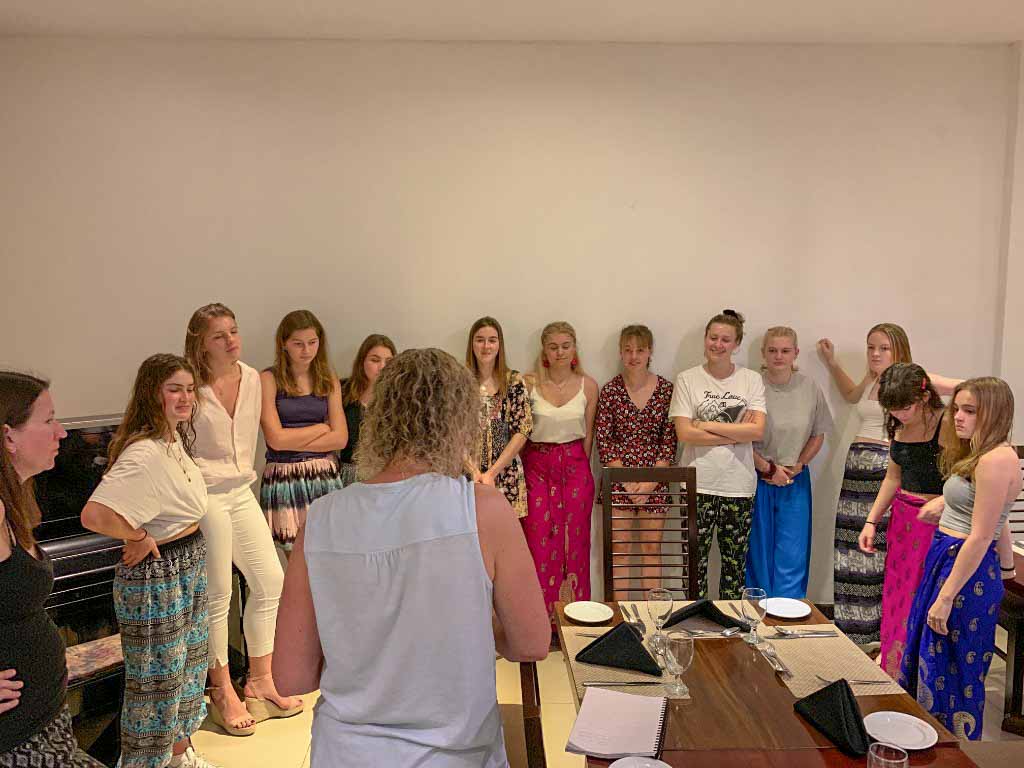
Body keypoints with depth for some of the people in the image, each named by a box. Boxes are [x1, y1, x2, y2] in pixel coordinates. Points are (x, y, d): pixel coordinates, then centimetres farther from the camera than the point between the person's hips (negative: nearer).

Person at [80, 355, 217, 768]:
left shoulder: (174, 437, 3)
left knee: (189, 664, 24)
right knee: (157, 679, 7)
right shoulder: (143, 455, -28)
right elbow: (94, 514, -40)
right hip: (155, 578, -10)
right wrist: (140, 537, -24)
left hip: (190, 567, 10)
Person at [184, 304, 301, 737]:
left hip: (241, 492, 6)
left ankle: (259, 681, 23)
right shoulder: (193, 388, -12)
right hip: (205, 496, -6)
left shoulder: (251, 378, 5)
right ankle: (223, 693, 19)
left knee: (270, 580, 7)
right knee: (217, 594, 2)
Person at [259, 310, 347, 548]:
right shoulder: (269, 379, -3)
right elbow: (276, 439, -11)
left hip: (325, 475, 3)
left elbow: (340, 438, -1)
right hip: (284, 477, -3)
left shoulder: (328, 379, 8)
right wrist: (321, 428, -1)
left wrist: (293, 440, -8)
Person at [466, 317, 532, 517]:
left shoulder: (514, 381, 1)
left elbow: (523, 430, -4)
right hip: (467, 473, 0)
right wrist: (474, 470, -14)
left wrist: (492, 472, -10)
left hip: (506, 474, 0)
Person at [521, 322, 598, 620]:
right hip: (536, 465, -1)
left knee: (574, 539, 6)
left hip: (575, 466, 1)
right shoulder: (530, 383, -3)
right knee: (539, 541, -1)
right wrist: (526, 468, -2)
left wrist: (579, 466, 7)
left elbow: (588, 434, 8)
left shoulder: (588, 385, 2)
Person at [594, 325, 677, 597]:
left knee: (652, 548, 7)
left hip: (655, 480, 1)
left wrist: (649, 483, -9)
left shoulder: (666, 389, 0)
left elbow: (669, 440, -1)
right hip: (618, 480, 0)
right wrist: (627, 482, -10)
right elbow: (603, 441, -3)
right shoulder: (610, 391, -1)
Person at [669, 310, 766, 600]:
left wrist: (708, 425, -11)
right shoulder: (687, 379, 0)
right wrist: (737, 432, -10)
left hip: (739, 485, 2)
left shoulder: (752, 380, 4)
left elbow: (757, 431, -8)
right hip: (698, 483, -2)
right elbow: (684, 433, -10)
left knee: (735, 565, 11)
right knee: (695, 563, 3)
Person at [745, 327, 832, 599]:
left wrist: (797, 467, -4)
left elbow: (818, 435, 8)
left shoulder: (810, 388, -2)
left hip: (795, 480, 2)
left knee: (792, 554, 4)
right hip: (757, 478, -2)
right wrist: (768, 469, -10)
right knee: (759, 551, 9)